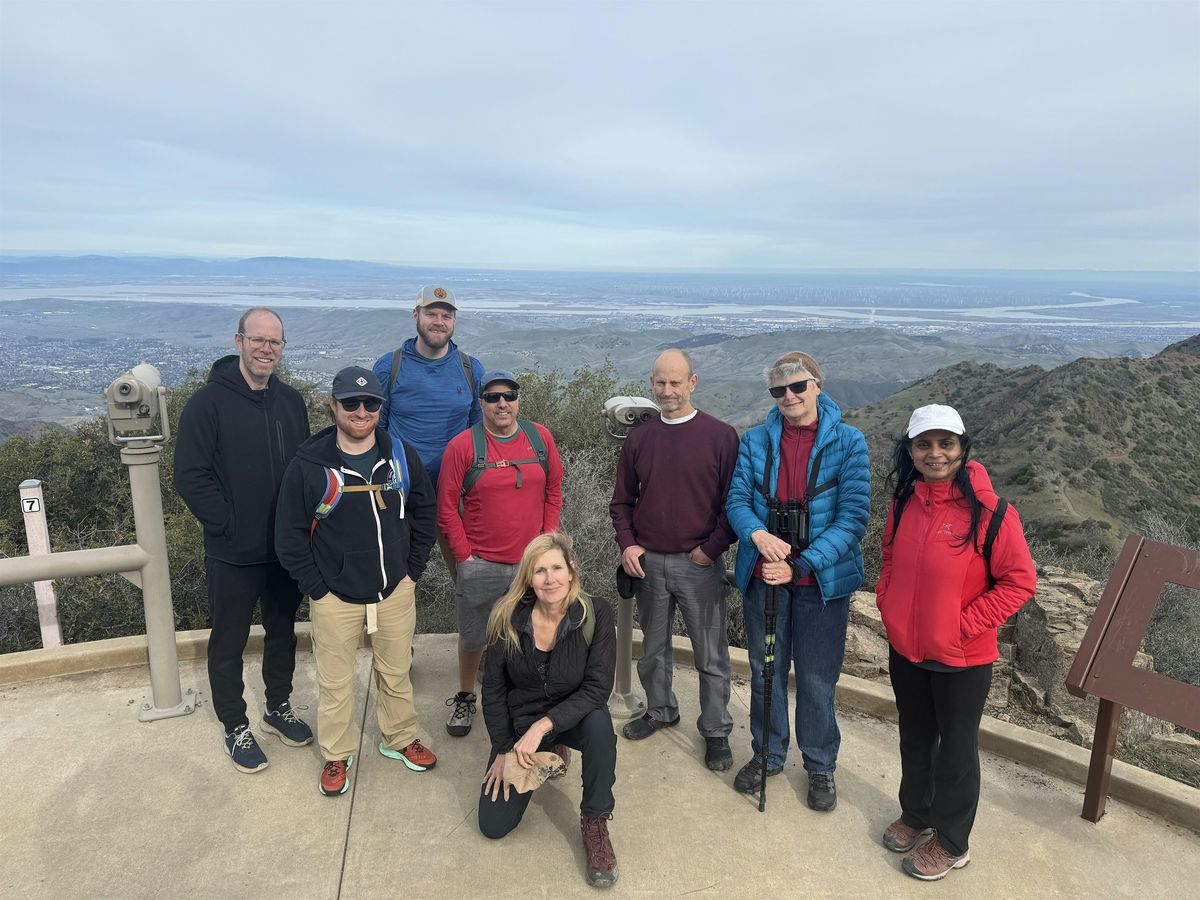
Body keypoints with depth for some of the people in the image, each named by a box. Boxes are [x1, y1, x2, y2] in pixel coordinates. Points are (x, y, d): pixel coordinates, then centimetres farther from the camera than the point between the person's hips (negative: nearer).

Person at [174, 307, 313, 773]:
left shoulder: (290, 401, 4)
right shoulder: (209, 401, -13)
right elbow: (190, 476, -15)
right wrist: (229, 526, -17)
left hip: (286, 549, 5)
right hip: (233, 554, -5)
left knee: (283, 631, 19)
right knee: (228, 644, 10)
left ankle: (279, 708, 39)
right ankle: (236, 728, 28)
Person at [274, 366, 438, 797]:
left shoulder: (402, 456, -4)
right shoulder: (308, 465, -12)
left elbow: (426, 512, 7)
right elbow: (290, 535, -6)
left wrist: (412, 571, 3)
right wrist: (317, 588, -8)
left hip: (395, 590, 2)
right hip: (335, 596, -2)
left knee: (396, 672, 18)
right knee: (334, 681, 11)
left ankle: (399, 739, 40)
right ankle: (336, 755, 33)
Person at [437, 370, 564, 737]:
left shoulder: (541, 438, 1)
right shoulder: (462, 445, -7)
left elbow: (553, 492, 9)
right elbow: (447, 506, -4)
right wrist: (464, 555, -6)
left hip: (532, 562, 2)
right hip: (480, 566, -2)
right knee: (472, 637, 11)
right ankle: (465, 698, 35)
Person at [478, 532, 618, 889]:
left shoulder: (596, 615, -20)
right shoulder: (508, 618, -17)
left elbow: (597, 688, -23)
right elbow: (493, 689, -5)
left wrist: (543, 726, -31)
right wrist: (503, 749, -5)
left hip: (572, 718, -2)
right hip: (519, 722, 2)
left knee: (599, 722, -37)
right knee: (493, 826, -4)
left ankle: (594, 824, -12)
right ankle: (543, 759, 25)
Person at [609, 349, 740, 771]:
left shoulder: (720, 435, -6)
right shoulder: (638, 439, 6)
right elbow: (622, 501, 12)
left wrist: (711, 549, -11)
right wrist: (627, 544, -1)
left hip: (700, 563, -4)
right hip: (648, 562, 4)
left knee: (711, 653, 5)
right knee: (653, 646, 18)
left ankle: (716, 730, 22)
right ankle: (659, 710, 38)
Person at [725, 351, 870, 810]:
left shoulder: (848, 442, -7)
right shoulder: (755, 441, 1)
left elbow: (853, 517, -13)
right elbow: (737, 500, 0)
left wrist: (802, 565, -21)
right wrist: (757, 534, -23)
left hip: (822, 581, -2)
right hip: (764, 577, 3)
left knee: (817, 679, 10)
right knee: (765, 671, 17)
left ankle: (820, 766, 33)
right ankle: (767, 754, 38)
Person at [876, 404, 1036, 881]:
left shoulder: (989, 511, -20)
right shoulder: (903, 503, -3)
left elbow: (1019, 581, -15)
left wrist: (964, 624, -17)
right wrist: (888, 605, 1)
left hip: (962, 660, -5)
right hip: (905, 650, 5)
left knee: (956, 749, 14)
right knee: (915, 738, 23)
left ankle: (952, 842, 35)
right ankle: (915, 816, 45)